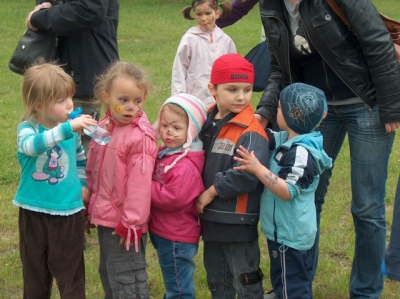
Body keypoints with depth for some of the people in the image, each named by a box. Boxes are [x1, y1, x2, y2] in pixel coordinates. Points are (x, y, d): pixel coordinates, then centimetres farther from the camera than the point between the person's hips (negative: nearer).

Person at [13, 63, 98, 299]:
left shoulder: (72, 130, -2)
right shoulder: (28, 128, -13)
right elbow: (31, 145, -39)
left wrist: (82, 184, 6)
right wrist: (67, 128, -49)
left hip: (68, 211, 1)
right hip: (34, 212, -1)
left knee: (70, 272, 6)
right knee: (35, 272, 14)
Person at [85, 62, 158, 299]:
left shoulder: (141, 136, -19)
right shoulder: (103, 127, 5)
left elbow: (140, 183, -21)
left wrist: (131, 223, -19)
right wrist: (90, 207, 18)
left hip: (124, 223, -8)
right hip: (104, 217, 8)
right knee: (108, 274, 21)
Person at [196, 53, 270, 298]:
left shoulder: (250, 132, -20)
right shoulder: (207, 122, 6)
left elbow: (247, 175, -31)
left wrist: (212, 191, -20)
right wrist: (200, 198, 6)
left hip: (238, 223, -8)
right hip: (211, 219, 8)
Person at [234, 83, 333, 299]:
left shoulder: (302, 153, -26)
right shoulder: (285, 140, 3)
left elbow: (288, 191, -30)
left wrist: (258, 169, -34)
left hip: (289, 234, -10)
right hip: (286, 230, 10)